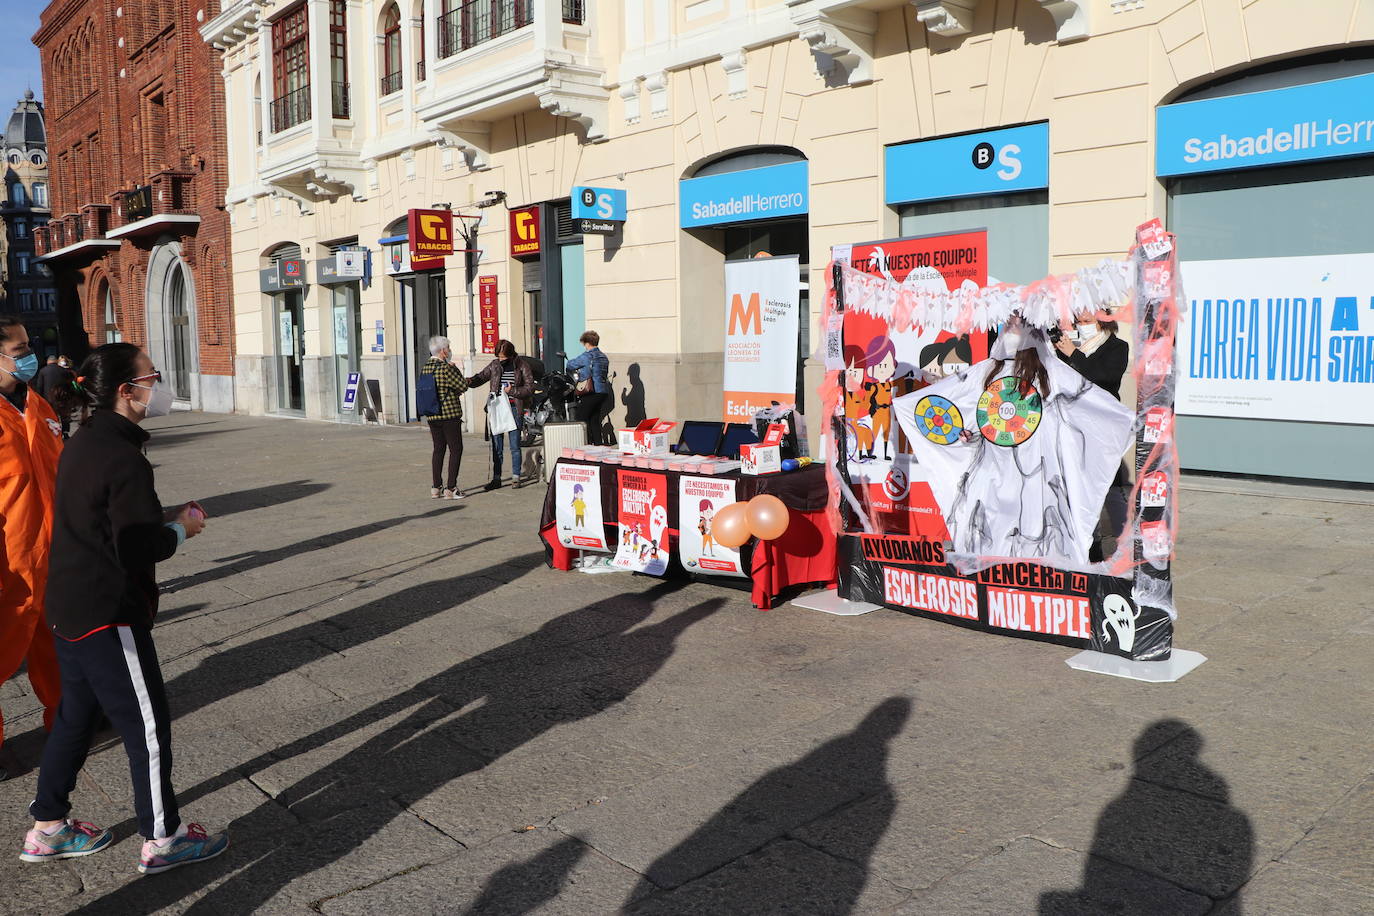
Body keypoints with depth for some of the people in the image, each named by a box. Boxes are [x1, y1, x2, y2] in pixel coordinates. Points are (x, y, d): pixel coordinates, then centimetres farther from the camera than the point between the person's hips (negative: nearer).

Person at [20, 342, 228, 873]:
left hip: (69, 607, 10)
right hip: (108, 617, -10)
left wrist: (163, 518, 8)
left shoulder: (85, 443, 9)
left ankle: (47, 829, 34)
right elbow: (139, 550, -23)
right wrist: (181, 529, -6)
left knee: (76, 716, 21)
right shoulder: (123, 459, -22)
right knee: (147, 727, 2)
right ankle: (162, 839, 14)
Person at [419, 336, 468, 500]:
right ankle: (450, 489, -3)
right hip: (449, 414, -8)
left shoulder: (424, 367, 8)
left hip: (432, 416, 8)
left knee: (438, 449, 15)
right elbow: (463, 386, -12)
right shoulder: (446, 368, -16)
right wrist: (455, 370, 2)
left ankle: (435, 488, 15)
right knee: (456, 450, 0)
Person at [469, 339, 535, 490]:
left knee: (515, 446, 0)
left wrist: (513, 391, -14)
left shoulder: (522, 366, -2)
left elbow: (530, 388, -2)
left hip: (514, 409, -3)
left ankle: (516, 478, 9)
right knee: (496, 447, 6)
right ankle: (496, 479, 11)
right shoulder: (494, 365, 7)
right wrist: (470, 381, -12)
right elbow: (481, 377, 9)